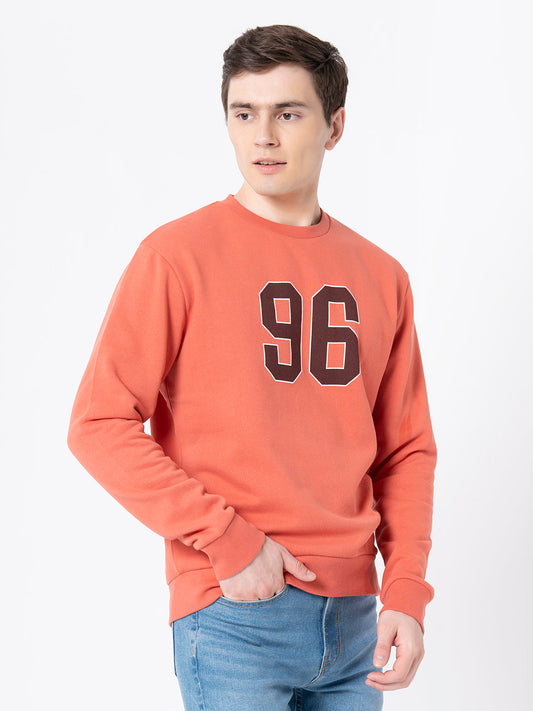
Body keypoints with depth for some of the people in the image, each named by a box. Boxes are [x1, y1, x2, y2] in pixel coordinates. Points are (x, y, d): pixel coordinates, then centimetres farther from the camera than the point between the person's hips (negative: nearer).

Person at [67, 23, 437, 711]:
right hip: (232, 613, -4)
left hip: (354, 617, 5)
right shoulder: (178, 255, -5)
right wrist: (229, 540, -13)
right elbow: (99, 424, -9)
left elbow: (406, 450, 11)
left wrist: (406, 595, 0)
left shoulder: (381, 277, 8)